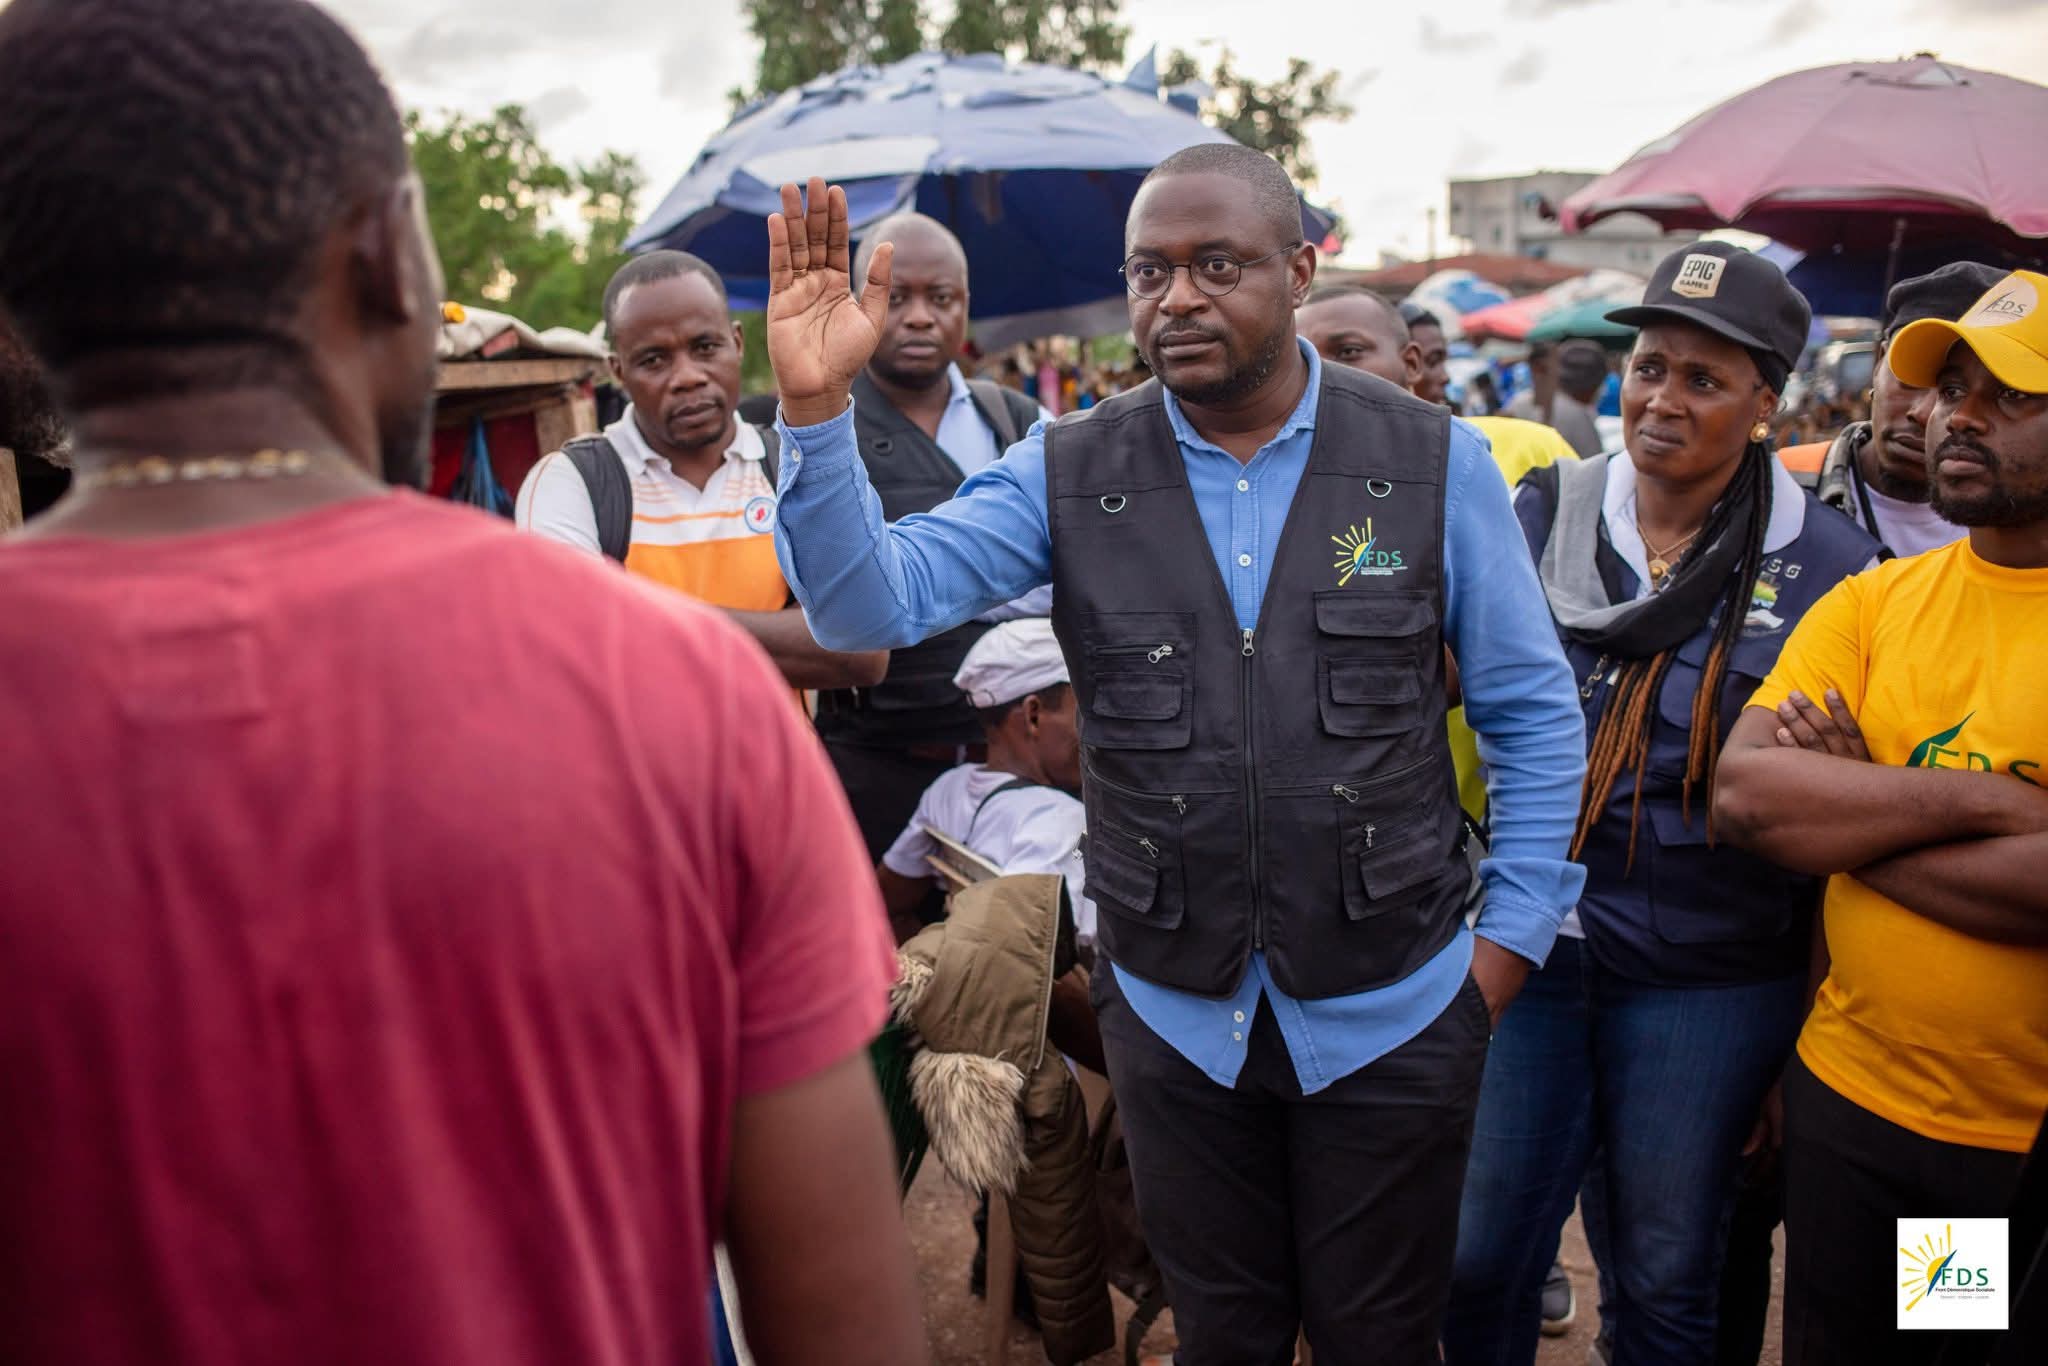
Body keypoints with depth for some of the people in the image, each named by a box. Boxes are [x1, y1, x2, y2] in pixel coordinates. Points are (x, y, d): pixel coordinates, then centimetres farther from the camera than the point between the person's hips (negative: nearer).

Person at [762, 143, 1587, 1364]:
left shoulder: (1435, 463, -6)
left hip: (1391, 1012, -1)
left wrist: (1512, 942, -3)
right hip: (1175, 1017, 1)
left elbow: (1534, 713, 0)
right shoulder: (1071, 474, -3)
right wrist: (816, 404, -27)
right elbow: (870, 601, -13)